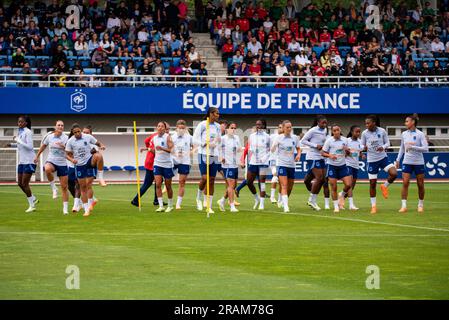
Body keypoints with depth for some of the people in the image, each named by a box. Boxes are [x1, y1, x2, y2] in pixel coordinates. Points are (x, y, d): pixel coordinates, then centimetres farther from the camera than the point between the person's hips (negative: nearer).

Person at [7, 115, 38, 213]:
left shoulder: (28, 132, -14)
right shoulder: (21, 132, 13)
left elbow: (29, 146, -22)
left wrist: (18, 140, -21)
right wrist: (12, 144, 11)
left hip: (29, 161, -9)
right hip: (22, 161, 9)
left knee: (24, 183, -6)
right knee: (20, 183, 9)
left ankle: (32, 206, 4)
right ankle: (33, 199, 25)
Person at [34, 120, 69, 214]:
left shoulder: (66, 138, -5)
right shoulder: (49, 137, -1)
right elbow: (43, 146, 17)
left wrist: (63, 147, -27)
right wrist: (37, 156, 24)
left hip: (62, 164, 0)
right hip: (51, 161, 0)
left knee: (64, 187, 1)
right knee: (47, 169, -39)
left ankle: (65, 208, 12)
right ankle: (54, 188, -17)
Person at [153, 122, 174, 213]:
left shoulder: (167, 137, -8)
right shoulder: (154, 138, 9)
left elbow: (171, 149, -18)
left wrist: (162, 148, -30)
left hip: (167, 164, -4)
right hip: (157, 164, 4)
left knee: (168, 186, 5)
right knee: (158, 184, -11)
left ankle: (170, 206, 21)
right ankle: (161, 206, -11)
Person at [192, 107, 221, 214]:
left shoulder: (217, 126, 12)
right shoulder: (202, 125, -6)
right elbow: (195, 140, -9)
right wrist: (207, 144, -18)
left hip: (214, 155, 5)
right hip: (204, 154, -5)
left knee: (212, 180, 2)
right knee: (204, 178, -16)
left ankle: (209, 206, 5)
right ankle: (198, 198, 11)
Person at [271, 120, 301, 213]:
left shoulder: (295, 138, 4)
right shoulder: (279, 138, -5)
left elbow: (298, 148, 18)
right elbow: (272, 150, -8)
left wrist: (298, 155, -3)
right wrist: (274, 145, -30)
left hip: (291, 164, 4)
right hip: (282, 164, -4)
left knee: (290, 186, 12)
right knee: (284, 185, -14)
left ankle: (285, 201, 35)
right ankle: (285, 206, -21)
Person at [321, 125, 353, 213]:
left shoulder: (345, 140, 3)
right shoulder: (329, 141, -7)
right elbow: (323, 153, -4)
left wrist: (347, 150, -9)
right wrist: (330, 155, -22)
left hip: (342, 165, 3)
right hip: (332, 166, -3)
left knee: (348, 184, -7)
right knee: (334, 187, -1)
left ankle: (342, 195, 25)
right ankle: (336, 206, 12)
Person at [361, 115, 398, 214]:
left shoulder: (382, 131, -7)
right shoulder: (364, 133, -6)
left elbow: (387, 143, 2)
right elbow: (362, 145, 4)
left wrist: (383, 147, -20)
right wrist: (364, 148, -20)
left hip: (383, 157, 0)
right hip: (372, 160, 0)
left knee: (394, 173, -22)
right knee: (372, 183, 1)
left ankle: (385, 186, 9)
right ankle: (373, 206, 15)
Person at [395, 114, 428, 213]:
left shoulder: (420, 134, -9)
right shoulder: (404, 134, 5)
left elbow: (425, 149, -15)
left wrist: (413, 147, -24)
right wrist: (398, 159, 14)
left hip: (418, 163, -3)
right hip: (407, 162, 3)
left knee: (420, 185, 5)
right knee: (405, 183, -8)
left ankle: (420, 205, 21)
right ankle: (404, 206, -8)